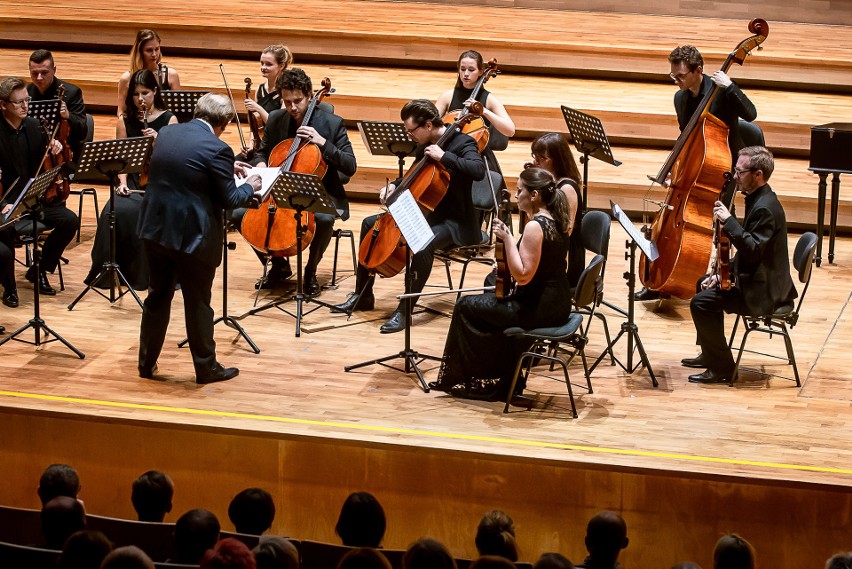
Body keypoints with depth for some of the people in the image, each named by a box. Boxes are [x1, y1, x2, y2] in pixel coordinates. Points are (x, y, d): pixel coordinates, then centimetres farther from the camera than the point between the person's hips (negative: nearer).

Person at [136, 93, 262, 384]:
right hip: (191, 236, -6)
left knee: (158, 296, 18)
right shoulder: (217, 149, -17)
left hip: (155, 229, 6)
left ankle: (146, 362, 26)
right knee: (198, 303, 7)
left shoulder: (166, 133, 4)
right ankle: (206, 367, 20)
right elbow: (229, 200, -11)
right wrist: (250, 187, 8)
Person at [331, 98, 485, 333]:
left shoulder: (462, 143, -15)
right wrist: (394, 185, 6)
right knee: (370, 224, 9)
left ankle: (405, 310, -29)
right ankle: (362, 296, 15)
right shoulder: (425, 146, 8)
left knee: (423, 243, -39)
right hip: (426, 212, 9)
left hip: (454, 222, -9)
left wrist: (444, 156, -32)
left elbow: (478, 170, -36)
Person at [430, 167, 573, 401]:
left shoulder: (535, 226, -21)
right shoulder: (557, 221, 7)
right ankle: (505, 379, 29)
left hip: (539, 309, -9)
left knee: (465, 307, 6)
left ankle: (461, 379, 20)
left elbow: (522, 276, -25)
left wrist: (507, 239, -22)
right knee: (491, 303, 29)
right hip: (557, 303, 9)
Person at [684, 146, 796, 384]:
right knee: (704, 283, 27)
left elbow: (753, 250, -32)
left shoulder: (764, 208, -24)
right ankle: (709, 354, 33)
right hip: (756, 278, 12)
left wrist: (728, 221, -30)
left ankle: (722, 368, -9)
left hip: (764, 290, -12)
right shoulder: (759, 200, 10)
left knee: (701, 302, -19)